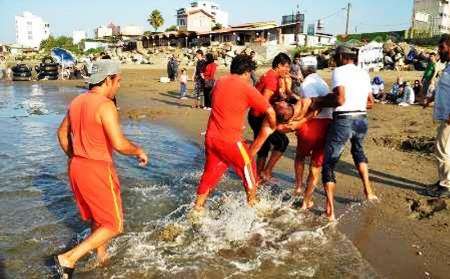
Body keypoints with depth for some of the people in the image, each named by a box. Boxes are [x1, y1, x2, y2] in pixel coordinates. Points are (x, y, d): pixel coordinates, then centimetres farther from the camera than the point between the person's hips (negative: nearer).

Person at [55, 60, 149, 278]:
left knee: (97, 218, 26)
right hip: (98, 170, -9)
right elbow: (119, 144, -27)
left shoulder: (77, 101, 7)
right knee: (114, 226, 6)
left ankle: (101, 255, 42)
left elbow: (62, 132, 18)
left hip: (76, 167, 9)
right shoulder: (105, 106, -19)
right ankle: (69, 258, 2)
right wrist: (139, 151, -8)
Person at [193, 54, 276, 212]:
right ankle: (252, 205, 30)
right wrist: (274, 127, 11)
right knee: (248, 170, 15)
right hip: (230, 140, -6)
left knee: (210, 173, 18)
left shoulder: (220, 82, 9)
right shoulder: (247, 88, -9)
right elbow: (269, 111, -7)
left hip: (211, 137, 6)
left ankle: (197, 208, 26)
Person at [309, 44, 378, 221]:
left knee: (329, 163, 6)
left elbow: (340, 99, -18)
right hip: (362, 120, 6)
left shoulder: (339, 71, -4)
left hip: (343, 120, -6)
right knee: (358, 151, 36)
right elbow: (370, 103, 18)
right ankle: (368, 191, 33)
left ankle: (330, 211, 3)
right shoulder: (364, 73, 16)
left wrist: (320, 102, -6)